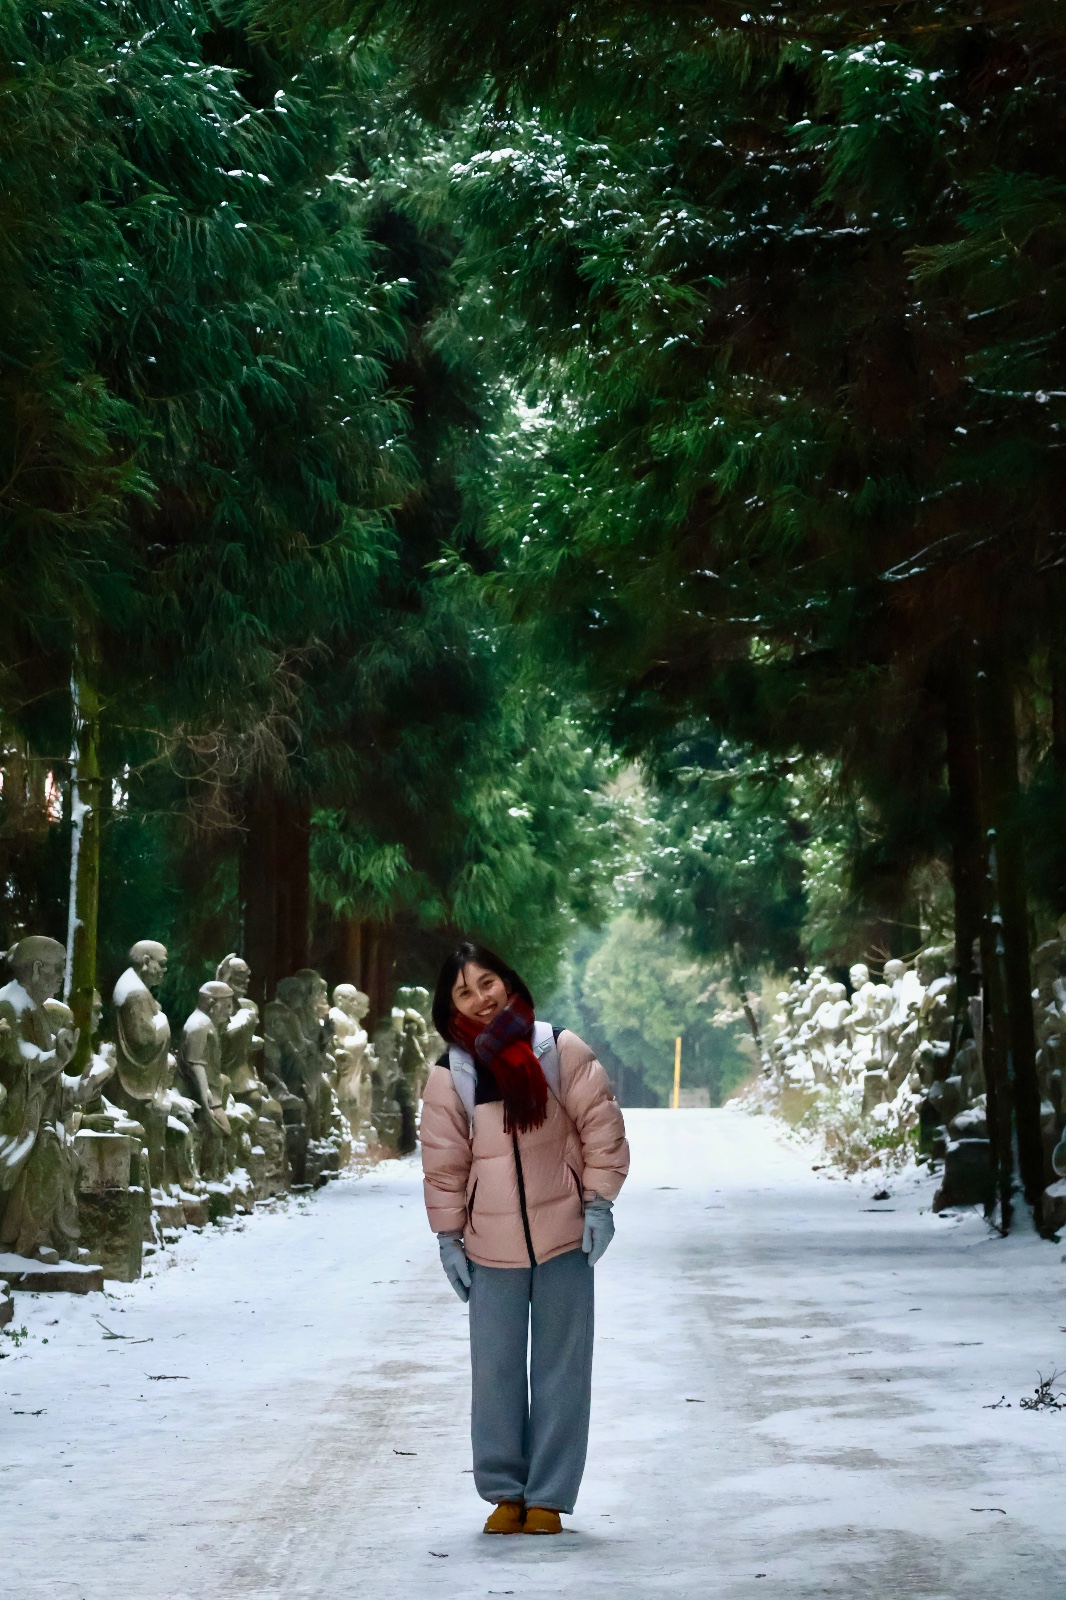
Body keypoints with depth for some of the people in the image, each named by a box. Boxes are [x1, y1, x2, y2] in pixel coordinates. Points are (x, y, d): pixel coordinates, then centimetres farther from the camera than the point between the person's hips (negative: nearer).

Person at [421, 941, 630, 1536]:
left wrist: (599, 1202, -6)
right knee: (496, 1371, 6)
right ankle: (505, 1491, 19)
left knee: (561, 1368, 5)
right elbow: (444, 1162, 6)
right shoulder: (451, 1075, 0)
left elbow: (601, 1126, -1)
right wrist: (449, 1236, 4)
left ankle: (548, 1497, 14)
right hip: (491, 1245, 1)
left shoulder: (560, 1050, -5)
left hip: (564, 1234, -1)